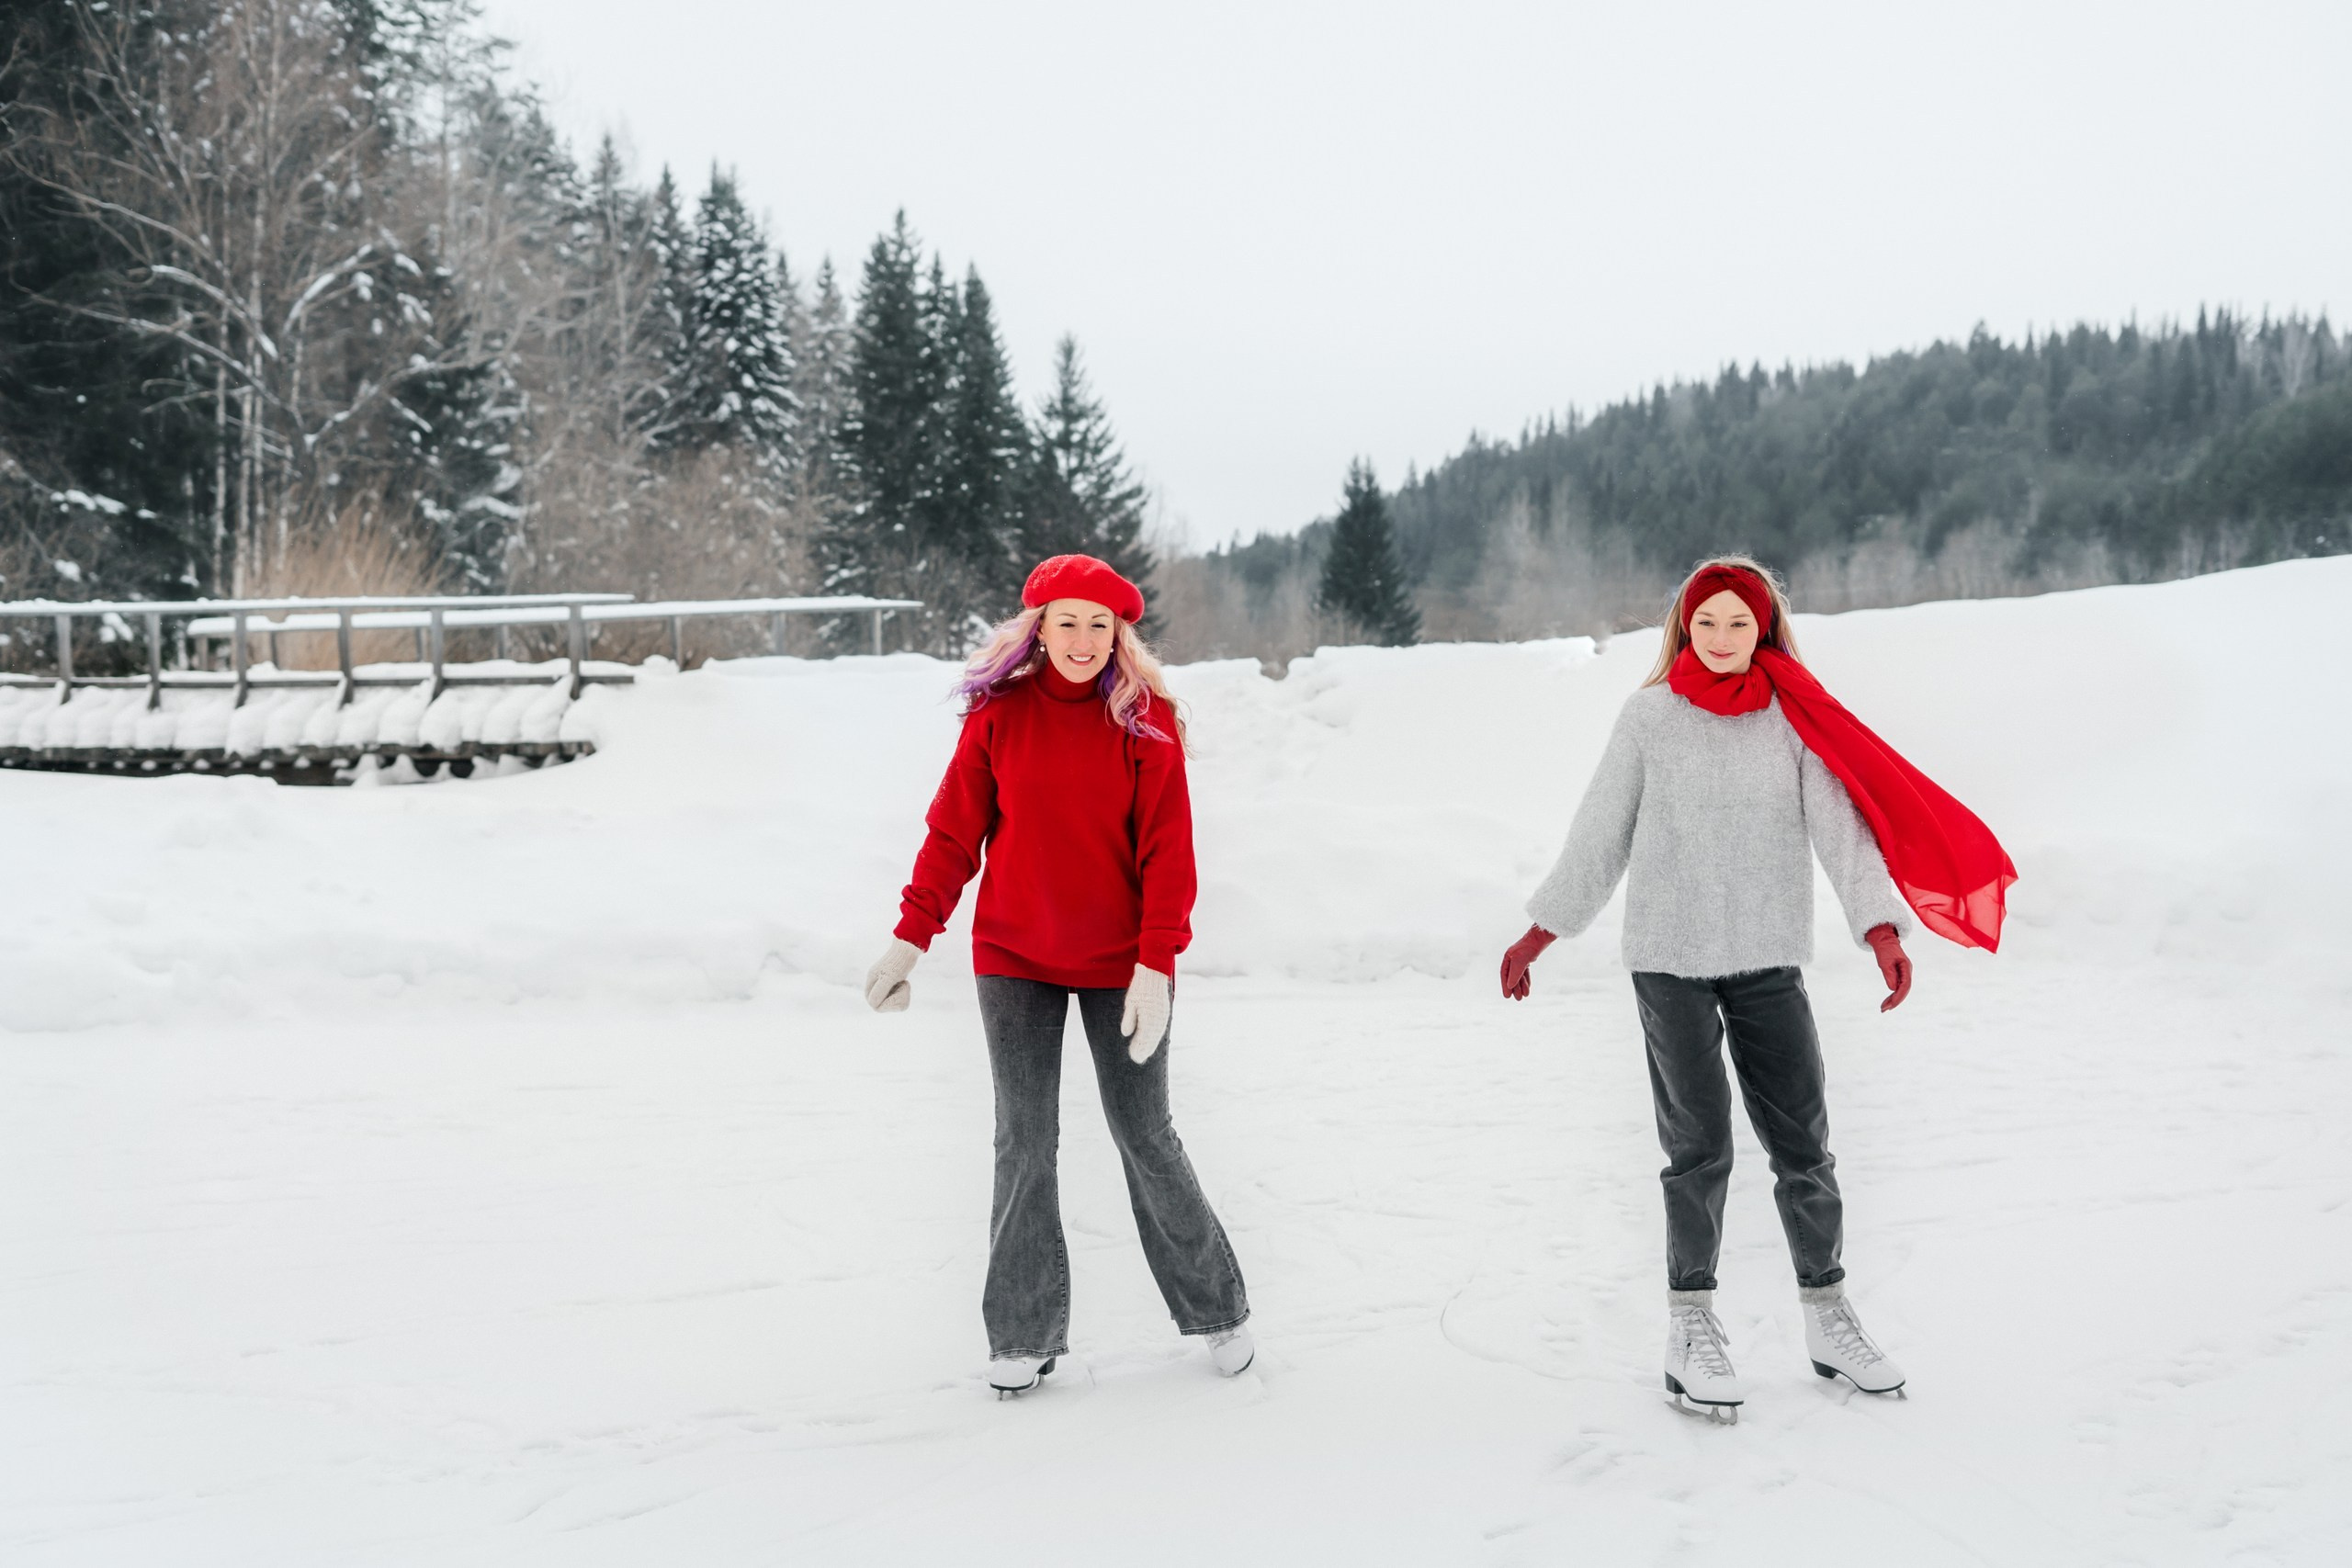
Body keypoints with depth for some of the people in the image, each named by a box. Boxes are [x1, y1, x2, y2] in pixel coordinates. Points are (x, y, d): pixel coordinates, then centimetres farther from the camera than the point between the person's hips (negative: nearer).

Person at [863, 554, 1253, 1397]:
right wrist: (910, 939, -3)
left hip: (1119, 965, -1)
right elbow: (954, 834, 1)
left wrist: (1156, 964, -14)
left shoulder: (1146, 719, -6)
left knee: (1145, 1137, 6)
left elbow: (1167, 849, -8)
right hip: (1014, 960, 1)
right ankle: (1023, 1334, 12)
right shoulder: (999, 715, -3)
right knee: (1024, 1141, 3)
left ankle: (1215, 1307, 22)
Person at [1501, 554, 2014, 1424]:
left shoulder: (1794, 718, 3)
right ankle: (1691, 1327, 11)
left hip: (1769, 961, 2)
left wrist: (1881, 925, -21)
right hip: (1669, 962, -2)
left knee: (1802, 1145, 6)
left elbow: (1838, 821, -7)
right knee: (1698, 1149, -1)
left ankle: (1828, 1317, 20)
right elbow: (1600, 833, 6)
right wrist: (1539, 933, 8)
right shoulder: (1649, 717, 0)